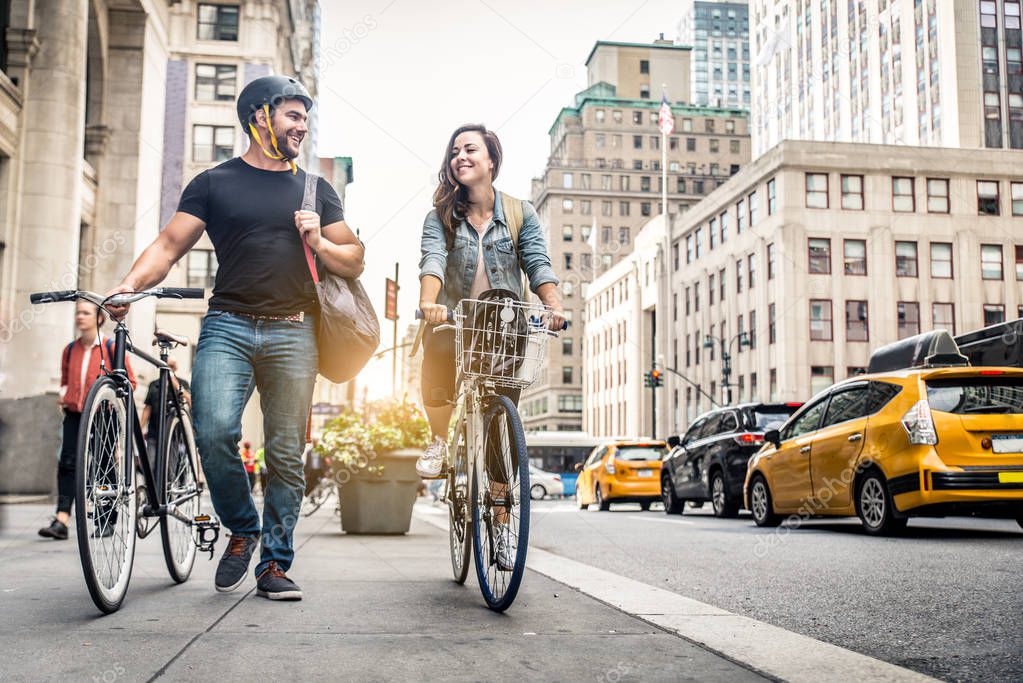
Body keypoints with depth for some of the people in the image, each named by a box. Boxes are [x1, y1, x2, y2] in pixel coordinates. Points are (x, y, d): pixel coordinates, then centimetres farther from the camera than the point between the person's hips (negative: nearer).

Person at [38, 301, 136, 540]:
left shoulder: (111, 347, -3)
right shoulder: (70, 349, 9)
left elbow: (130, 381, 1)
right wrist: (63, 394, 5)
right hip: (74, 413, 4)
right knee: (68, 462, -11)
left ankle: (106, 522, 15)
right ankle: (61, 520, -16)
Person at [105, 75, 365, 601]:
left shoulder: (316, 191, 18)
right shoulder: (214, 183, 12)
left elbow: (355, 262, 18)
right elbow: (169, 245, 4)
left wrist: (319, 243, -3)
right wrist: (130, 284, -15)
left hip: (292, 334, 2)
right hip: (228, 326, -1)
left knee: (286, 455, -1)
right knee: (214, 433, -20)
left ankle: (274, 565, 11)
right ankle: (242, 531, 5)